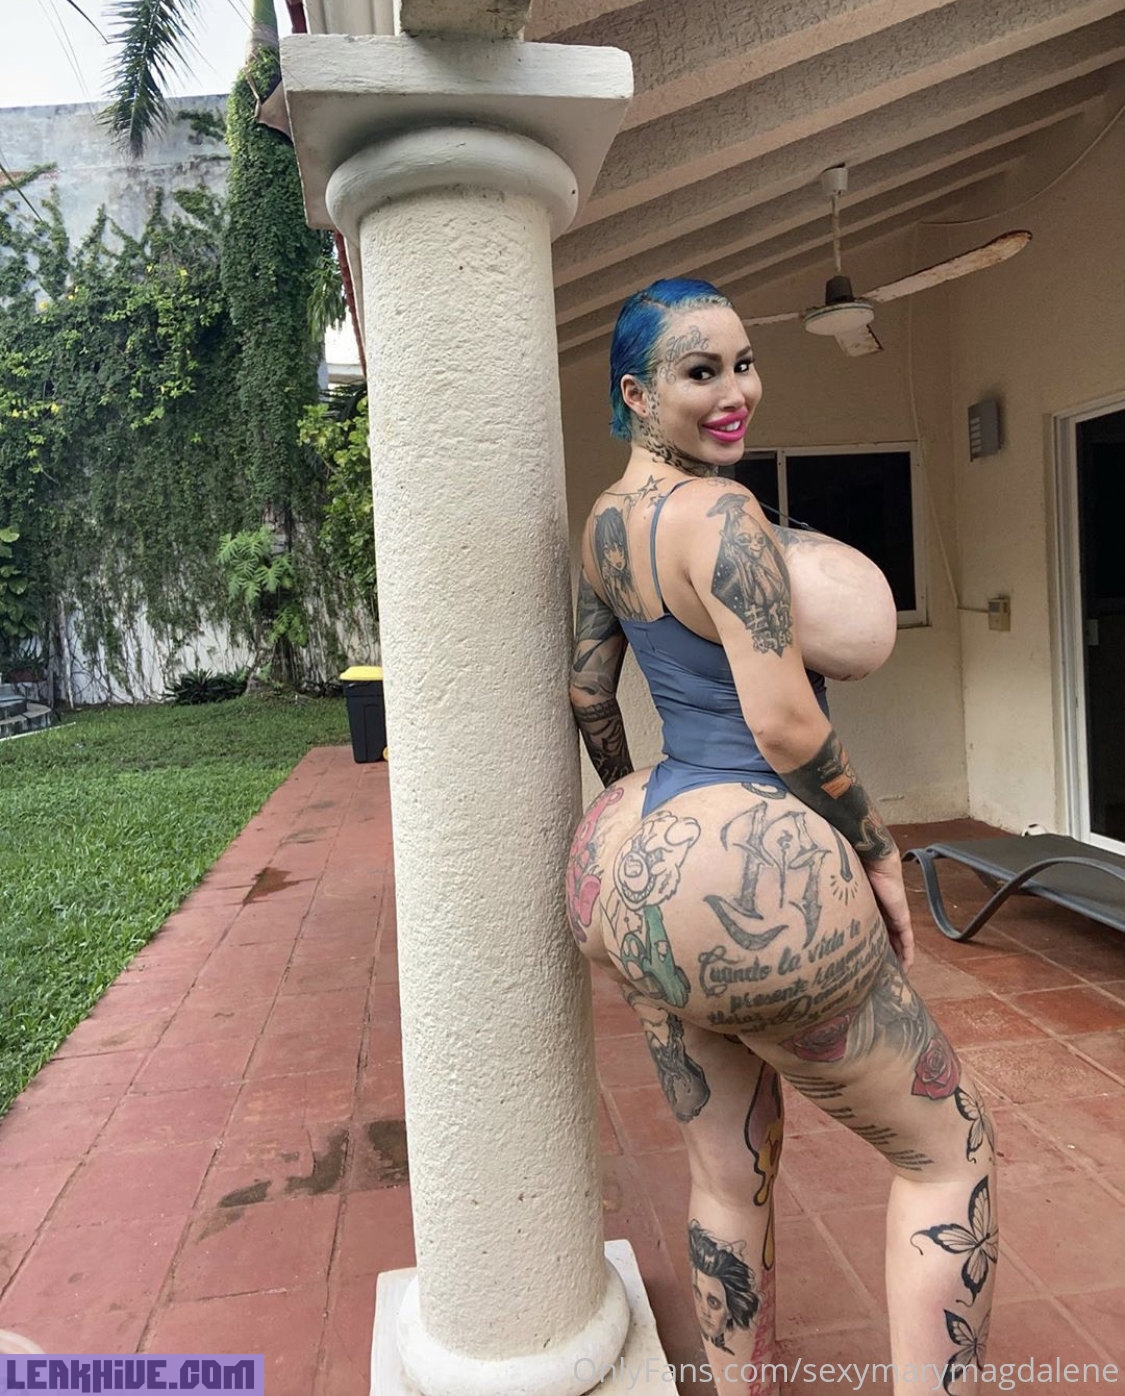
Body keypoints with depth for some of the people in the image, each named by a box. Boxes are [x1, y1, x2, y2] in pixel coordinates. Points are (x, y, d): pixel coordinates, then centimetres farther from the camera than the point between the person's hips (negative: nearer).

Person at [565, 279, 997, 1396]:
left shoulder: (604, 522, 10)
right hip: (753, 880, -9)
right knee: (949, 1146, 14)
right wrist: (879, 855, -5)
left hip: (638, 865, 9)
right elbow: (787, 728, -20)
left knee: (729, 1176, 22)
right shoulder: (720, 512, -18)